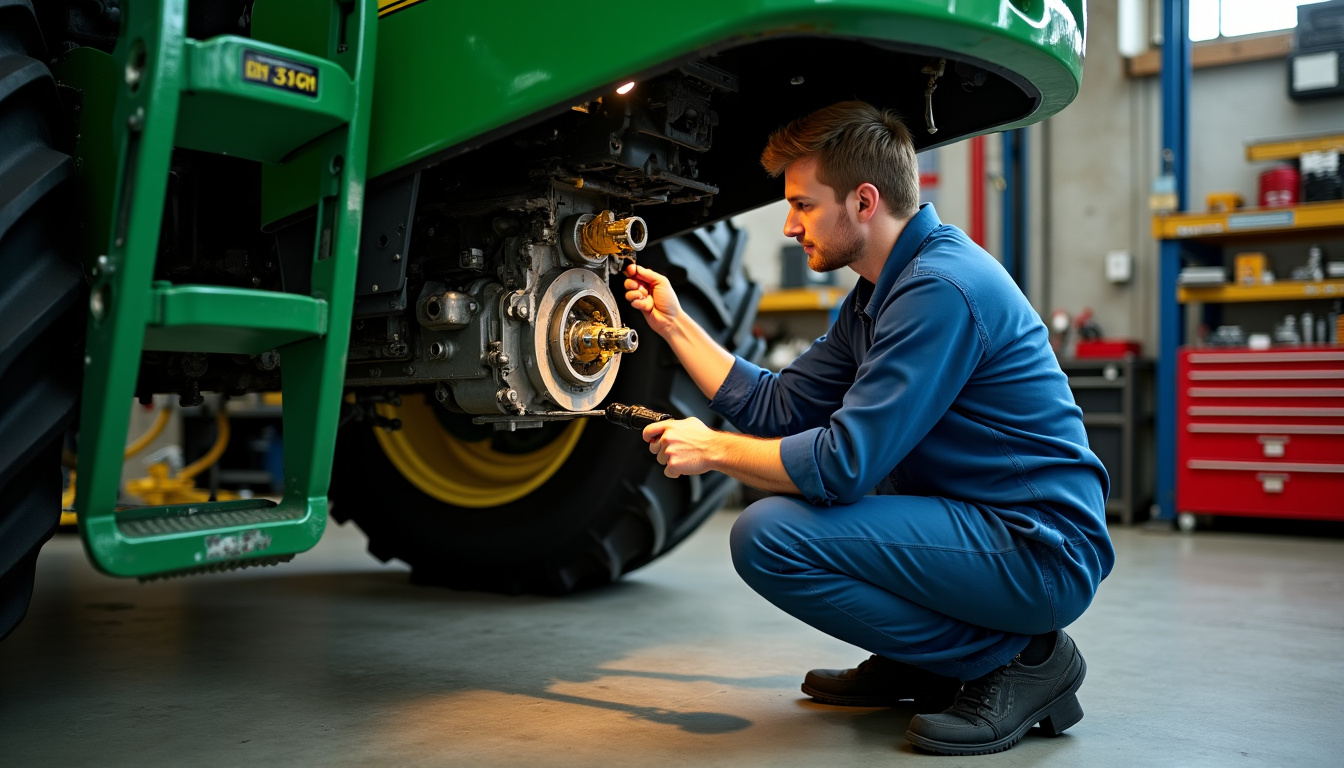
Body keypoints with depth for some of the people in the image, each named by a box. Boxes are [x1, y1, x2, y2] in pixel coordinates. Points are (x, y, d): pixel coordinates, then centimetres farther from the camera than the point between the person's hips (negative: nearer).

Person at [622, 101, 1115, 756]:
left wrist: (712, 449, -11)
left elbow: (845, 462, -25)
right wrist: (673, 321, 14)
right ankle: (918, 664, 17)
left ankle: (1016, 658, -7)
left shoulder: (940, 287, -21)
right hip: (982, 523, 10)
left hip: (1042, 552, -10)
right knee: (786, 475, 17)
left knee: (768, 538, -20)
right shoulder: (879, 291, 12)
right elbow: (777, 408, 13)